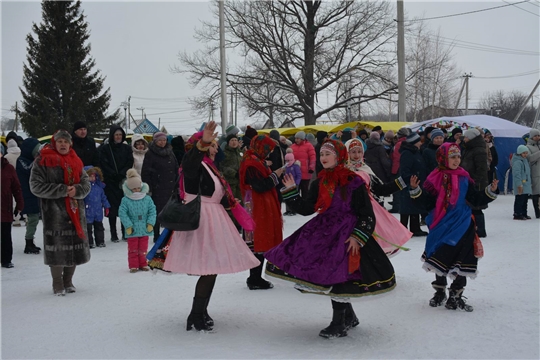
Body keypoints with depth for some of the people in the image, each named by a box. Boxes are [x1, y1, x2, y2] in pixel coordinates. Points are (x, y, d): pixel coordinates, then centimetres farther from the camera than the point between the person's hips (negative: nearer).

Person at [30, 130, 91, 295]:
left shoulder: (75, 162, 13)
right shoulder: (43, 161, -2)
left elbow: (86, 184, 10)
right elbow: (36, 186, -9)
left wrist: (77, 190, -13)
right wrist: (62, 190, -15)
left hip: (75, 211, 5)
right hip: (54, 212, -5)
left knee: (75, 246, 7)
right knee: (57, 247, -5)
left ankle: (68, 281, 23)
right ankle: (57, 284, 9)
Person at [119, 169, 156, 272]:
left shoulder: (147, 199, 0)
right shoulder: (126, 200, -7)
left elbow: (152, 211, 1)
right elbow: (122, 213, -10)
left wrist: (150, 223, -8)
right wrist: (128, 225, -14)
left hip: (144, 229, 2)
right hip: (132, 230, -2)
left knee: (143, 249, 12)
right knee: (133, 249, 6)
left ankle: (143, 264, 24)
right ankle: (133, 265, 15)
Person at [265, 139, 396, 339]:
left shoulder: (354, 182, -9)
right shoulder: (319, 183, 9)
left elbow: (367, 215, -8)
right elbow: (306, 208, 7)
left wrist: (358, 237, -16)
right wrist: (291, 191, 0)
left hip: (346, 235, -6)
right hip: (324, 232, 6)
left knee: (337, 275, -7)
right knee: (329, 276, 10)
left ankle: (339, 324, 10)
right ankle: (349, 317, 31)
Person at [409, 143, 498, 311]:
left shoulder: (464, 179, 2)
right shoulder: (435, 179, -3)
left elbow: (476, 198, 6)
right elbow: (428, 202, -4)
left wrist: (491, 191, -6)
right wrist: (416, 190, -16)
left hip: (461, 226, 1)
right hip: (441, 227, 0)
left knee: (460, 263, 0)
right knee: (439, 260, 12)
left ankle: (455, 296, 13)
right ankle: (439, 292, 31)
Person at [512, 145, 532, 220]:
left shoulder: (525, 160, 17)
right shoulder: (517, 162, -15)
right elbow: (517, 174, -20)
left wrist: (530, 184, 25)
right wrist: (519, 185, -24)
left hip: (526, 184, 10)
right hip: (521, 185, -10)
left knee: (525, 200, 14)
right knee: (520, 199, -8)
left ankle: (524, 214, 21)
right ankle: (517, 214, -4)